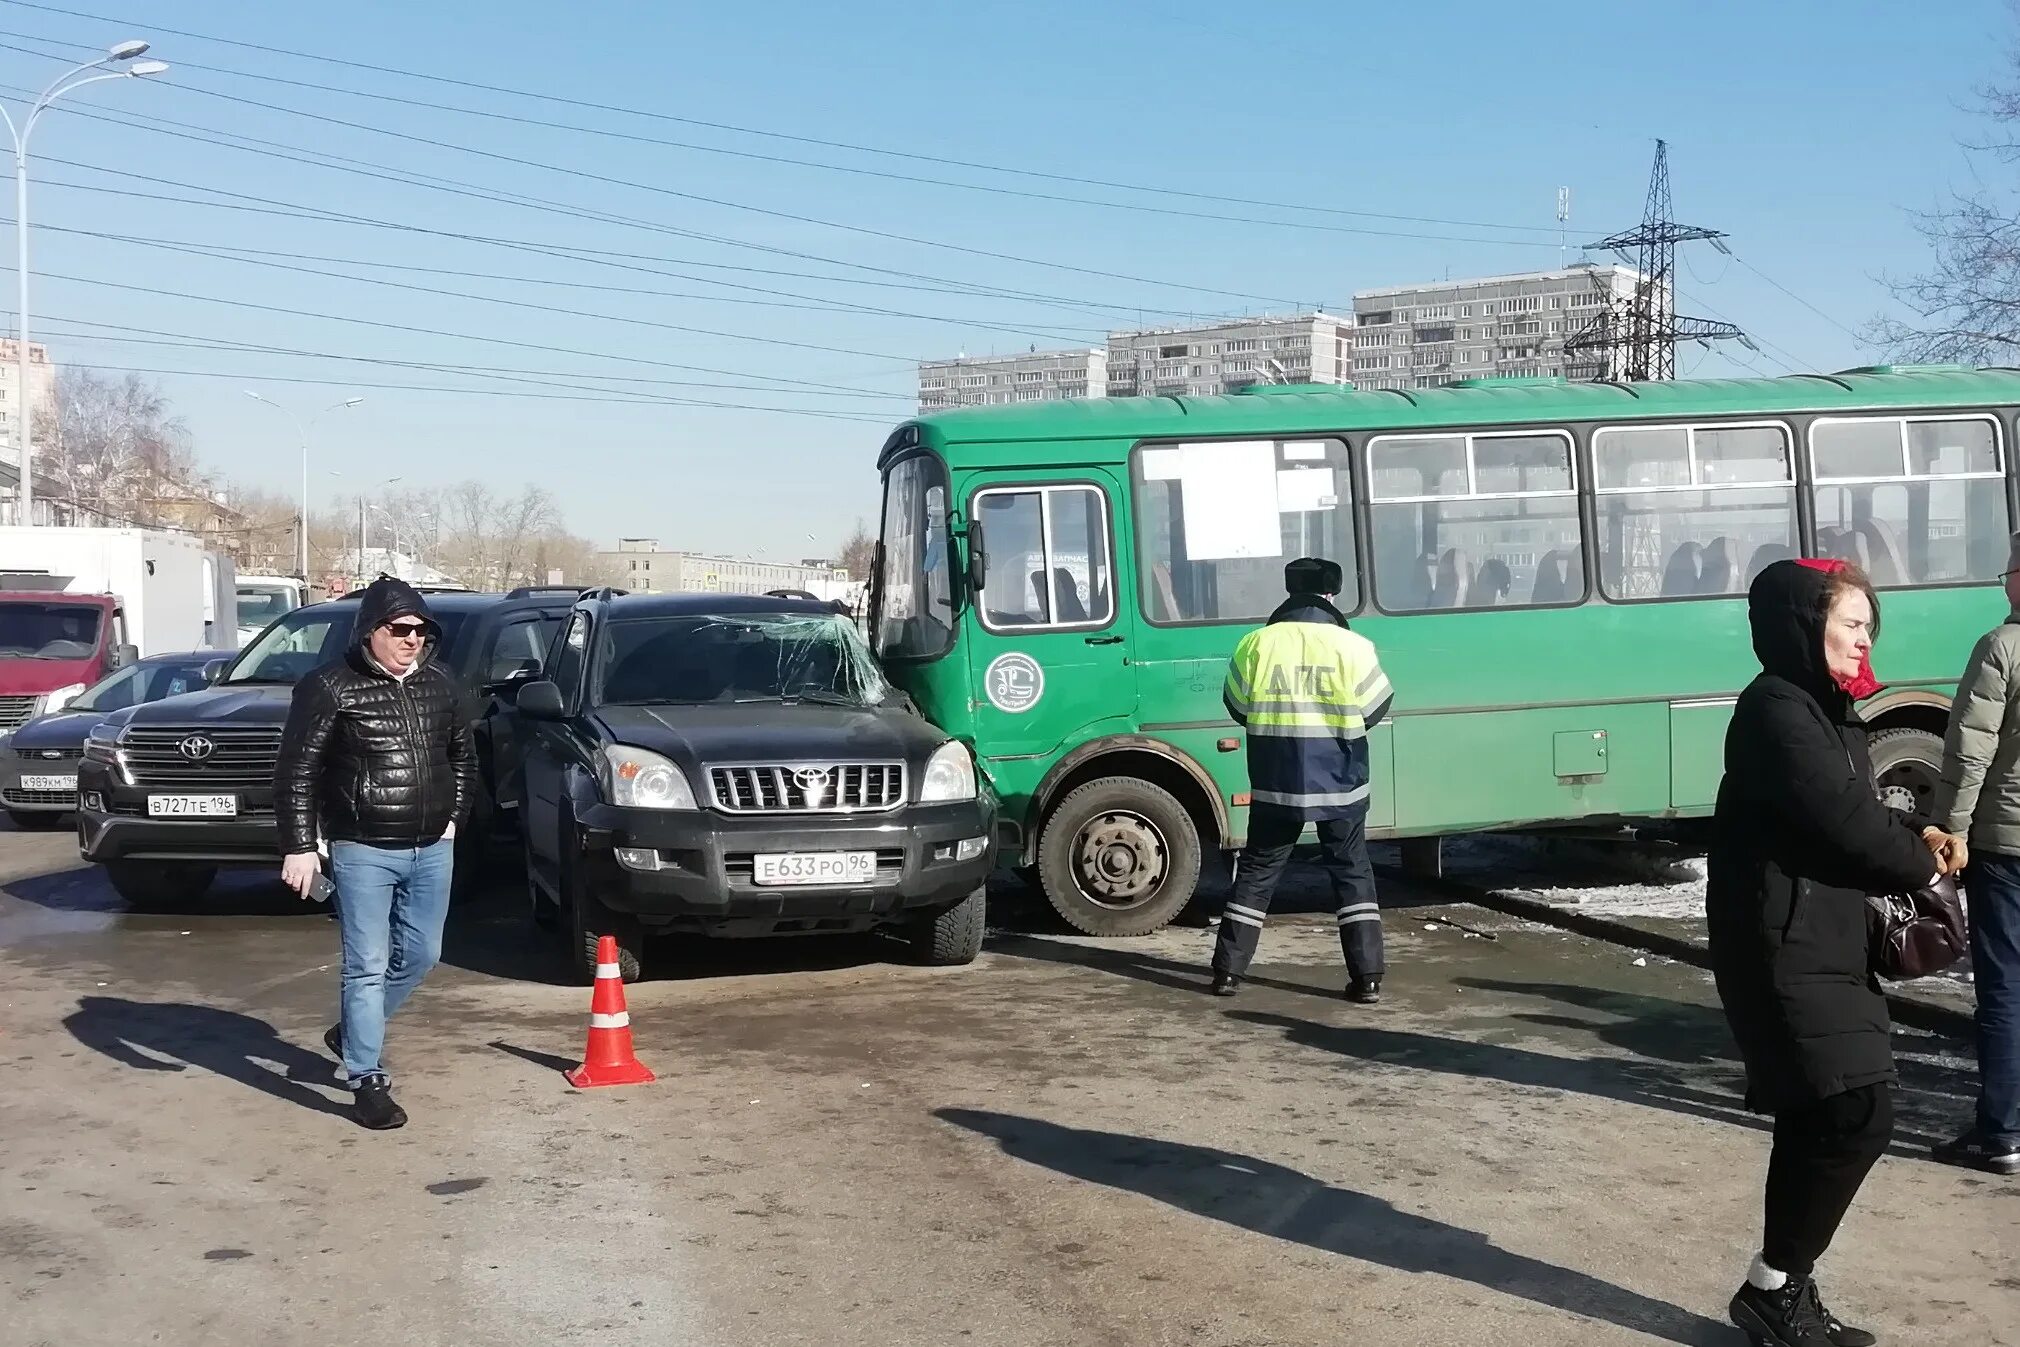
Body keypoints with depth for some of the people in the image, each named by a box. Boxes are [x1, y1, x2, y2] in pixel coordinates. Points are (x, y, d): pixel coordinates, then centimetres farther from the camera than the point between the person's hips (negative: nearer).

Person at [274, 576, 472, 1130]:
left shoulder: (439, 685, 7)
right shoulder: (330, 688, -10)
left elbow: (463, 756, 21)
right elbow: (296, 773, -10)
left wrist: (453, 816, 12)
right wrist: (299, 847, -14)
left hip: (431, 850, 6)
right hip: (363, 852, -6)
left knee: (420, 954, 14)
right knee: (367, 965, -3)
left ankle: (352, 1031, 37)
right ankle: (367, 1080, 5)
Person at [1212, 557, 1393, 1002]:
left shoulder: (1257, 644, -4)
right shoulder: (1352, 647, -8)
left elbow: (1237, 707, 5)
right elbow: (1374, 710, -1)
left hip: (1275, 783, 1)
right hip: (1340, 783, -1)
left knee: (1256, 871, 12)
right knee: (1352, 872, 10)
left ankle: (1227, 971, 14)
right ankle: (1367, 977, 5)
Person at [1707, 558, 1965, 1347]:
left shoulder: (1826, 710, 18)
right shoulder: (1778, 709, -15)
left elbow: (1854, 808, 20)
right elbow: (1841, 818, -22)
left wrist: (1917, 836, 0)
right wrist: (1920, 864, -5)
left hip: (1819, 947, 10)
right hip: (1784, 950, -10)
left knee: (1818, 1120, 11)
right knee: (1857, 1110, -13)